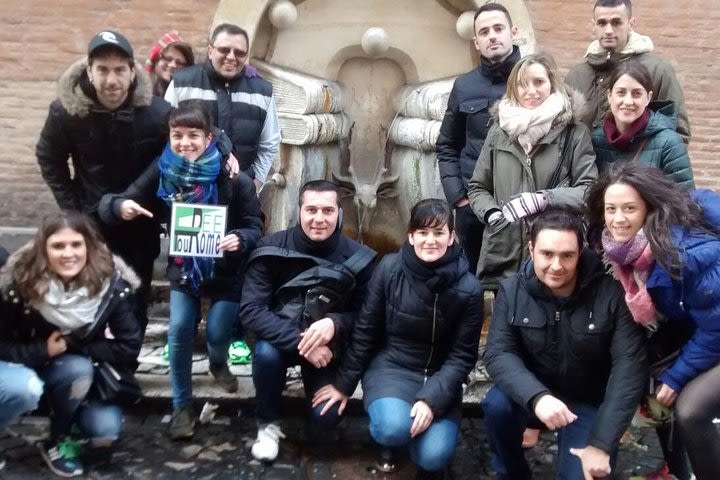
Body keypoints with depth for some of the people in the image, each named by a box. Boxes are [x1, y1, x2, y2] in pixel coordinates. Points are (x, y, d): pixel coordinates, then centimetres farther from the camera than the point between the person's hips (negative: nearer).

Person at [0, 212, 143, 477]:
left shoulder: (112, 283, -22)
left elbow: (129, 346, -19)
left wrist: (72, 346, -21)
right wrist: (44, 350, -27)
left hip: (85, 371, 1)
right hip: (30, 367, -1)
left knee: (105, 430, -22)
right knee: (77, 369, -33)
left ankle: (79, 423, 14)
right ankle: (57, 441, -7)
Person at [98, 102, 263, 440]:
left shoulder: (232, 178, -18)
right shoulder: (162, 173, -11)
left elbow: (255, 227, -15)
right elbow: (108, 205, -10)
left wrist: (240, 239, -38)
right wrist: (120, 205, -34)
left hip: (226, 272, -2)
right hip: (183, 269, 2)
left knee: (217, 333, 0)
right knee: (179, 334, -3)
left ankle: (218, 364, 40)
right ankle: (182, 406, 17)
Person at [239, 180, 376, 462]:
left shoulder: (357, 258, -16)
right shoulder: (272, 249, -18)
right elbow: (251, 310, -22)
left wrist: (335, 323, -32)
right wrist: (299, 343, -33)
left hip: (328, 347, 0)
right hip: (282, 340, 0)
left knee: (326, 418, -16)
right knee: (265, 352, -33)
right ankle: (269, 423, -3)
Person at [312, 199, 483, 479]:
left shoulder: (468, 288, -11)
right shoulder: (389, 269, -11)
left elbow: (462, 356, -6)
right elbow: (365, 331, -2)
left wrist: (432, 400, -19)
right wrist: (344, 384, 3)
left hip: (439, 377, 1)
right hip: (390, 366, 0)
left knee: (433, 456, -20)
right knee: (394, 428, -30)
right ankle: (386, 433, 8)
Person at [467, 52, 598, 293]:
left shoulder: (574, 133, 1)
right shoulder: (499, 131, 10)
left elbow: (590, 189, -5)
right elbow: (477, 188, 15)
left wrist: (545, 198, -20)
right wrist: (492, 214, -4)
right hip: (502, 254, 3)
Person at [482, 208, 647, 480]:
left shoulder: (612, 294, -17)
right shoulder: (512, 291, -12)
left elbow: (630, 365, -20)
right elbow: (498, 354, -19)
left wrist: (602, 443, -25)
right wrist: (537, 396, -39)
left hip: (590, 403, -1)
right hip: (533, 396, 1)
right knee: (496, 404, -28)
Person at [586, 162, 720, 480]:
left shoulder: (690, 252, -33)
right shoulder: (623, 248, -13)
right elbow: (640, 308, 4)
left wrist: (675, 377, -15)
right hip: (689, 331, 7)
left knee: (689, 412, -20)